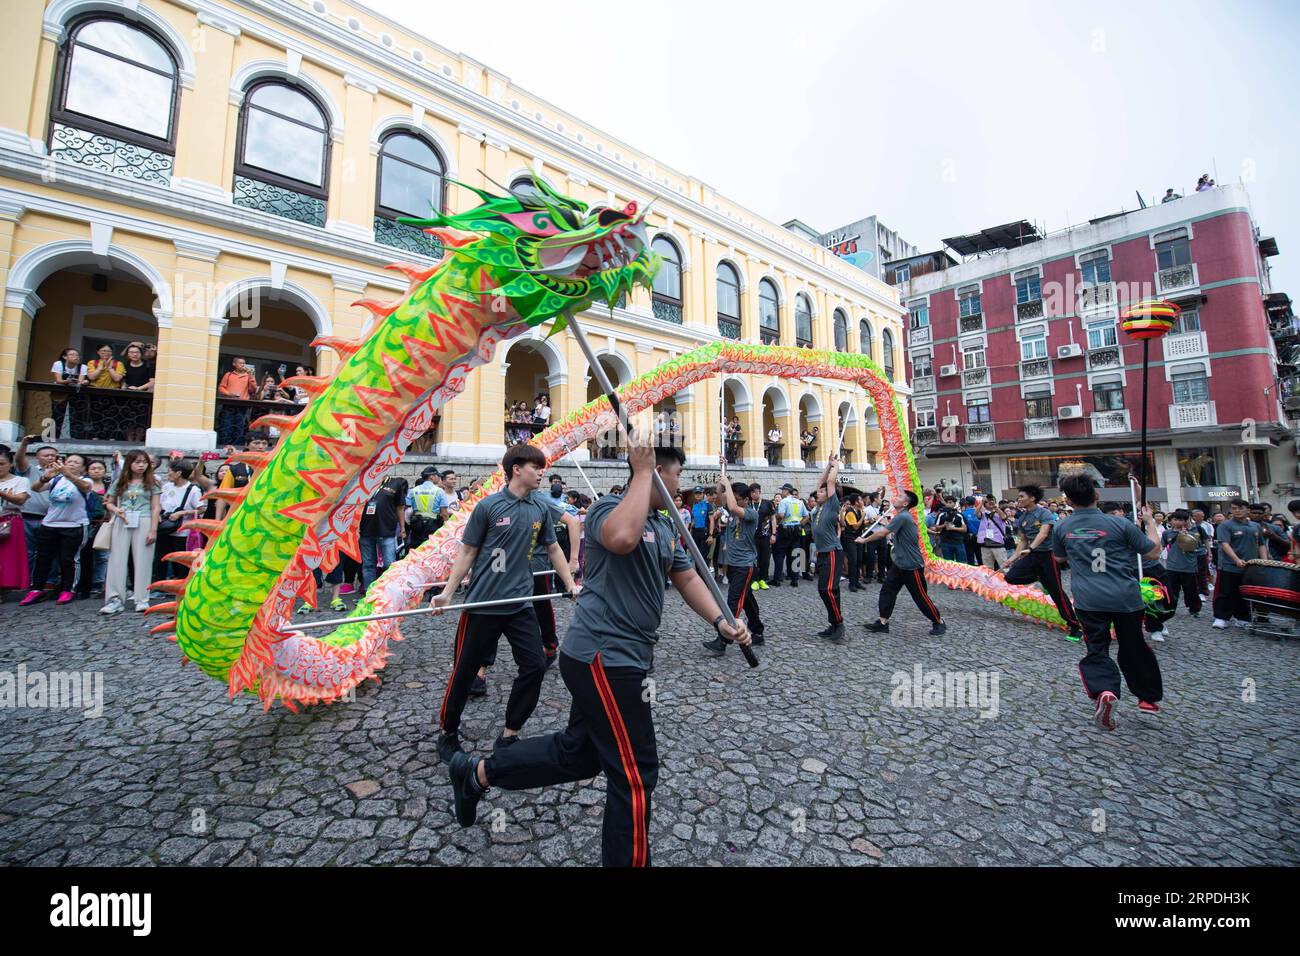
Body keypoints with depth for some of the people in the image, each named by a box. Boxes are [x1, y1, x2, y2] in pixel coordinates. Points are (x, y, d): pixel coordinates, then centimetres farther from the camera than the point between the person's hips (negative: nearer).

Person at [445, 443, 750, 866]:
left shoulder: (665, 525, 13)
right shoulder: (609, 507, -16)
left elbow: (687, 577, 14)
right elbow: (622, 537, -40)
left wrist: (720, 620, -1)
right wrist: (643, 471, -29)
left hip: (618, 658, 10)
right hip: (603, 658, -10)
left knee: (577, 754, 24)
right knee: (636, 776, 3)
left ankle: (476, 773, 40)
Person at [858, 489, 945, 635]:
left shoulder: (902, 517, -23)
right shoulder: (901, 516, 9)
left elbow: (881, 533, -25)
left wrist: (864, 540, -13)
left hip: (912, 566, -9)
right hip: (899, 564, 9)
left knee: (920, 597, 4)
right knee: (887, 591, 4)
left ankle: (939, 622, 24)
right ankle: (882, 623, 8)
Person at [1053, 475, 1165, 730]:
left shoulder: (1061, 527, -1)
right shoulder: (1119, 523, -7)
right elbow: (1154, 553, 5)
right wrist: (1150, 522, 17)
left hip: (1088, 600, 0)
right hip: (1126, 596, 1)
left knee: (1096, 651, 8)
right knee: (1133, 647, 20)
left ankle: (1104, 690, -17)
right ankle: (1148, 697, 33)